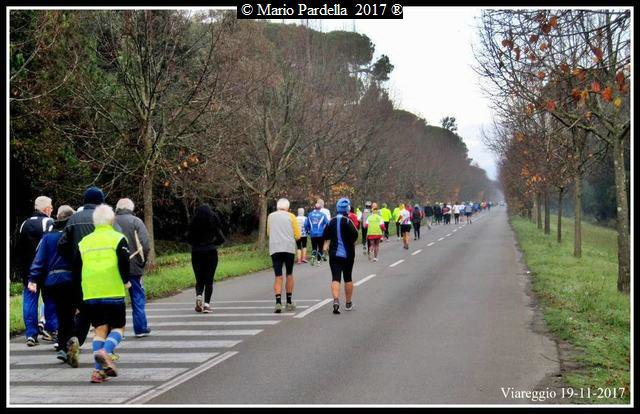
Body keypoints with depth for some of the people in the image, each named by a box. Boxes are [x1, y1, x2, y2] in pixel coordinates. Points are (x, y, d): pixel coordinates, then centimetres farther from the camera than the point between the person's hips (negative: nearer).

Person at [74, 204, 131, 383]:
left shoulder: (84, 242, 13)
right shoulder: (118, 238, 0)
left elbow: (76, 269, 13)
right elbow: (124, 262, -12)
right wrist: (126, 281, 4)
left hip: (90, 294, 4)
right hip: (113, 293, -4)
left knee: (99, 329, 10)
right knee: (118, 327, 10)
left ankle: (99, 370, 1)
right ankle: (105, 352, -19)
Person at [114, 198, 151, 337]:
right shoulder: (136, 222, -4)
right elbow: (144, 244, -11)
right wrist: (142, 261, 2)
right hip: (133, 267, -2)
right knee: (137, 297, 9)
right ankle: (141, 328, 11)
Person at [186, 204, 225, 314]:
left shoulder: (193, 224, 0)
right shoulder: (214, 223, -1)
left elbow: (188, 238, -3)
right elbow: (221, 239, -3)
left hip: (196, 252, 1)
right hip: (211, 252, -1)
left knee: (199, 279, 11)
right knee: (209, 279, 3)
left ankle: (198, 295, -16)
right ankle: (207, 304, -4)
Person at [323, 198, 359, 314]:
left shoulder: (332, 221, 2)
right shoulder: (347, 222, -13)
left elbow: (325, 236, 8)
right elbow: (355, 235, -25)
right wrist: (353, 242, -5)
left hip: (334, 254, 2)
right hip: (347, 254, -2)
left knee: (335, 278, -4)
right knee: (348, 278, 13)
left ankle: (336, 301, -26)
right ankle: (348, 303, 23)